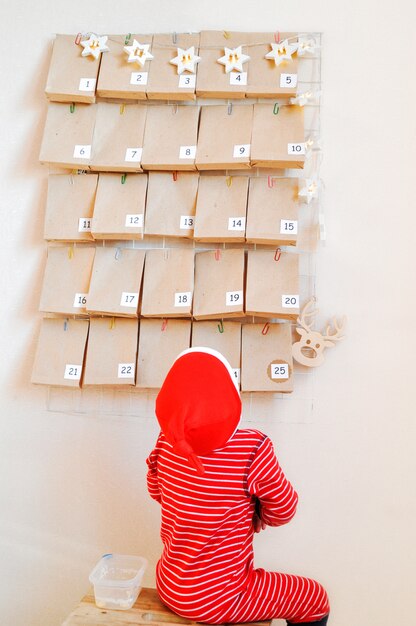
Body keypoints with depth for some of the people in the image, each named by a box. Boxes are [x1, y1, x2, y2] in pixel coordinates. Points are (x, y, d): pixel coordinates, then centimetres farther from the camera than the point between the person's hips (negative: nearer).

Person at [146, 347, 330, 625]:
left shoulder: (166, 443, -13)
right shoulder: (253, 448, -28)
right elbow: (283, 512, -12)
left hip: (169, 587, 6)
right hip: (215, 600, -6)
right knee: (316, 599, 16)